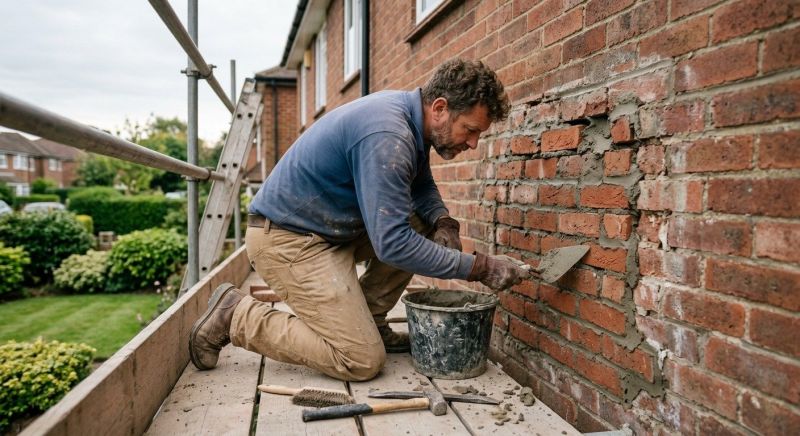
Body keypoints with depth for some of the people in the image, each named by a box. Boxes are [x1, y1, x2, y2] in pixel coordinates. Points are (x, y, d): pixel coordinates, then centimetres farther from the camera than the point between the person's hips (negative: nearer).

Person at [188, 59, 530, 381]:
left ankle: (368, 321, 13)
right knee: (362, 361, -10)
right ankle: (237, 316, 0)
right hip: (287, 238, -10)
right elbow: (392, 244, -30)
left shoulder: (410, 116, 2)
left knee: (422, 225, 3)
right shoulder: (387, 137, -27)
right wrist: (479, 267, -24)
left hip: (331, 227, 10)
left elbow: (421, 184, 16)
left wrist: (442, 222, -6)